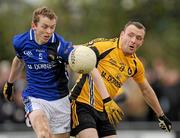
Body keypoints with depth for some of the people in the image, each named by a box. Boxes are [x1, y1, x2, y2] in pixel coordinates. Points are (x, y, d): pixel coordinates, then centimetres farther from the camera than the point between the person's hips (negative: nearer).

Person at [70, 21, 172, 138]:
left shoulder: (135, 64, 9)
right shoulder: (105, 46, -13)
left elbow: (146, 90, 25)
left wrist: (161, 116, 32)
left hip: (104, 111, 7)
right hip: (82, 105, -7)